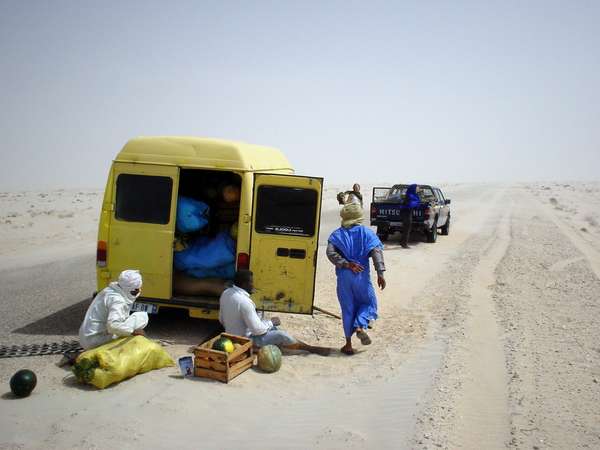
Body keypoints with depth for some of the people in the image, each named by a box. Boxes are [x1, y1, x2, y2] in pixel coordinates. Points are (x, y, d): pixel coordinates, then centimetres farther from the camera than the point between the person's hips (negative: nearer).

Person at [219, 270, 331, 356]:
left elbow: (222, 320, 9)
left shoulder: (226, 293, -4)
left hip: (232, 336, 9)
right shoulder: (244, 302, -31)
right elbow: (258, 330, -26)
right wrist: (271, 322, -9)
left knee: (272, 327, 18)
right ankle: (311, 349, 9)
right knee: (281, 335, -6)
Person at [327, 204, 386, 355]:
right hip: (362, 276, -1)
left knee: (347, 308, 10)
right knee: (368, 302, 19)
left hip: (343, 276, 1)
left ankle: (348, 344, 13)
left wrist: (346, 264, -12)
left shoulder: (337, 234, 5)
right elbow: (376, 252, -9)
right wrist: (380, 273, -13)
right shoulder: (367, 233, 4)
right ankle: (360, 327, -6)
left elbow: (330, 253, -12)